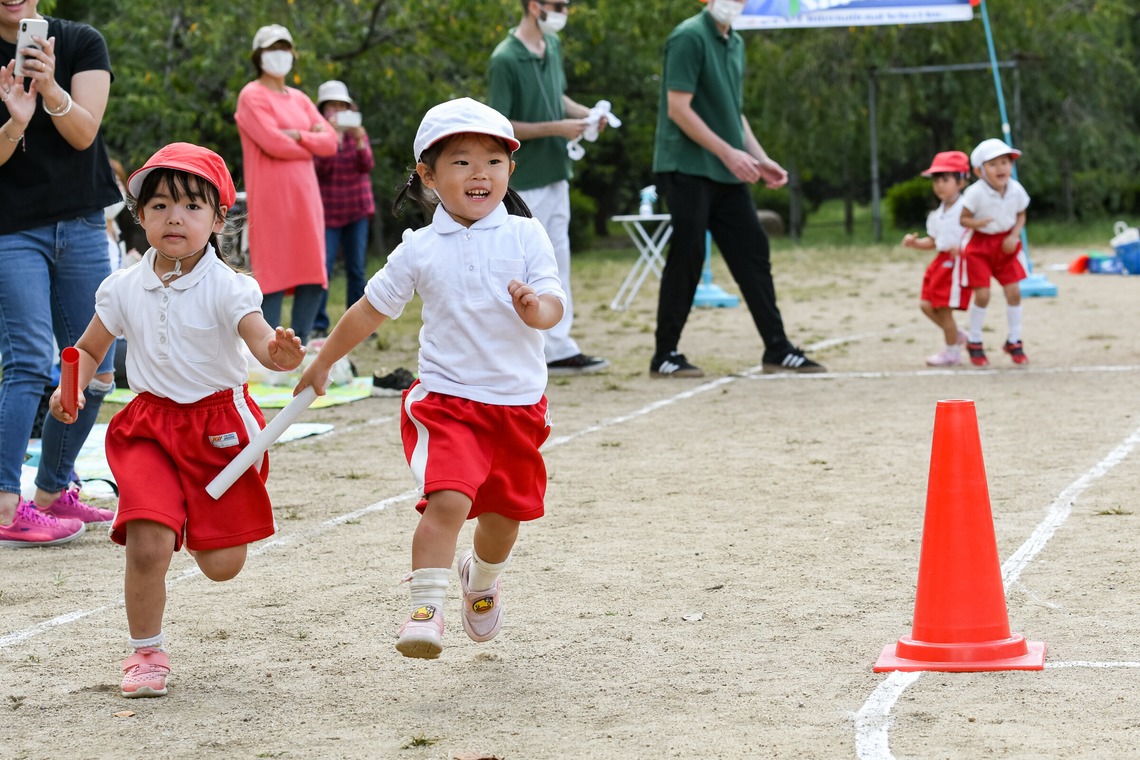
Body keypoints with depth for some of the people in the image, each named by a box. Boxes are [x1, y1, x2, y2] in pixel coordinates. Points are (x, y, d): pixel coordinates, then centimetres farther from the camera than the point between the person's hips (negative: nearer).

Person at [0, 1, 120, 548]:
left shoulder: (82, 44, 1)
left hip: (82, 227, 3)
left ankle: (53, 493, 18)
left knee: (95, 372, 5)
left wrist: (50, 89, -30)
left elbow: (83, 132, -12)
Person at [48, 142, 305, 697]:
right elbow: (89, 349, 13)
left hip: (218, 425, -1)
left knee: (222, 565, 5)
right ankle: (146, 653, 4)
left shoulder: (226, 287, -13)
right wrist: (70, 387, -8)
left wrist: (281, 354, -51)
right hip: (150, 424, 1)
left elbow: (262, 340, -27)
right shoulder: (124, 289, -1)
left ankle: (195, 523, 42)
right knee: (145, 544, -16)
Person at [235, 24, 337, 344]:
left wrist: (297, 136, -8)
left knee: (313, 278, 3)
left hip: (305, 196, 7)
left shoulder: (299, 99, 19)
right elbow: (273, 143, -15)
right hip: (271, 198, -7)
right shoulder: (252, 96, -2)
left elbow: (330, 140, 8)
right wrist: (312, 142, 0)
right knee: (273, 279, -7)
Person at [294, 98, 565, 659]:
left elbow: (553, 305, -9)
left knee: (505, 512, 15)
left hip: (517, 401, 2)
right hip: (446, 398, -2)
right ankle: (425, 609, -21)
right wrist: (322, 363, 19)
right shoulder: (419, 249, 0)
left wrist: (536, 308, -34)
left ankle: (481, 579, 46)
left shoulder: (525, 236, -1)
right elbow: (372, 309, 12)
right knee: (447, 499, -22)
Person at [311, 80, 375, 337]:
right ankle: (318, 325, -8)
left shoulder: (357, 132, 7)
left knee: (356, 268, 5)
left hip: (357, 209, 3)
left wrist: (359, 141, -24)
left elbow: (367, 165, -6)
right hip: (328, 210, -3)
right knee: (323, 267, -10)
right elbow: (321, 168, -15)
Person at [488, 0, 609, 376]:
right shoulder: (505, 60, -17)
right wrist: (557, 128, -20)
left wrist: (583, 113, 2)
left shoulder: (553, 46, 7)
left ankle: (558, 348, 14)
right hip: (524, 182, -8)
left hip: (555, 174, 8)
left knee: (557, 261, 10)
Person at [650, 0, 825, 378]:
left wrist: (761, 159, 13)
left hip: (728, 175, 8)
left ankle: (777, 349, 13)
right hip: (688, 169, -8)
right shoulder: (689, 37, -12)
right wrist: (728, 152, -20)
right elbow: (678, 109, -18)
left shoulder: (735, 43, 14)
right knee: (687, 258, -5)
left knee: (753, 255, 7)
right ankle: (665, 355, 4)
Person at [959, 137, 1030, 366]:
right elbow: (962, 218, -14)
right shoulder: (976, 193, -22)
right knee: (982, 294, -8)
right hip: (979, 245, -4)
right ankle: (974, 343, 12)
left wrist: (1014, 236, -11)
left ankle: (1014, 342, 16)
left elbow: (1021, 215, 5)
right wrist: (977, 223, -34)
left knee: (1014, 291, -1)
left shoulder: (1016, 190, -10)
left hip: (1005, 245, 4)